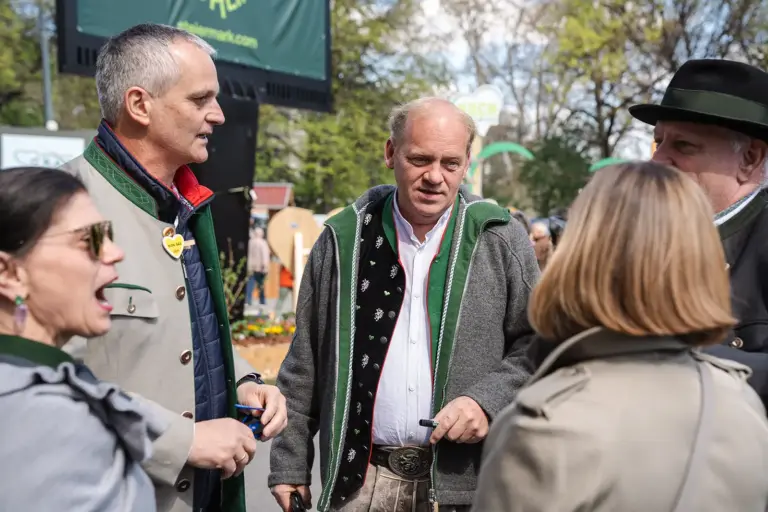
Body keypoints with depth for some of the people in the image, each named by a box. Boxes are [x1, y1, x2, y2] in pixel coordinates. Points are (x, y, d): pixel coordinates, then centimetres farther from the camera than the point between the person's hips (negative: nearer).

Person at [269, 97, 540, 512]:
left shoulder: (501, 240, -1)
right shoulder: (344, 240, 2)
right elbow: (304, 362, 6)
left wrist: (489, 400, -14)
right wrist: (290, 464, 6)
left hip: (466, 478, -1)